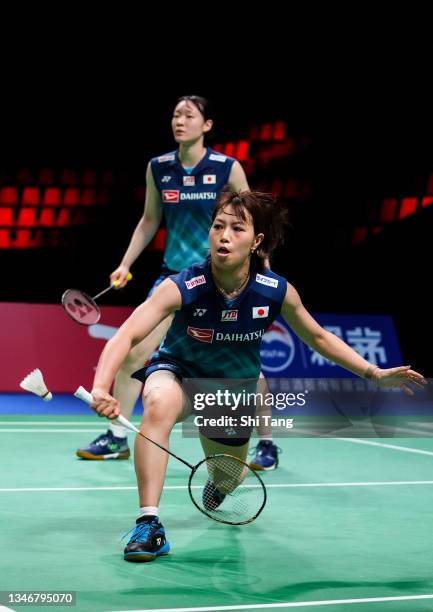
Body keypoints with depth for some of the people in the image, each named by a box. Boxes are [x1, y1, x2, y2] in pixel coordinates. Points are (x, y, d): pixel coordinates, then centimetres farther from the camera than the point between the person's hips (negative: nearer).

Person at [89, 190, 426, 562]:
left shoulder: (279, 293, -23)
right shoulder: (182, 288, -32)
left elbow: (319, 338, -4)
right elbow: (126, 337, -40)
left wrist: (376, 374, -7)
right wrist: (102, 388, -59)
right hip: (178, 372, -3)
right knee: (159, 405, -40)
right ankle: (149, 524, -32)